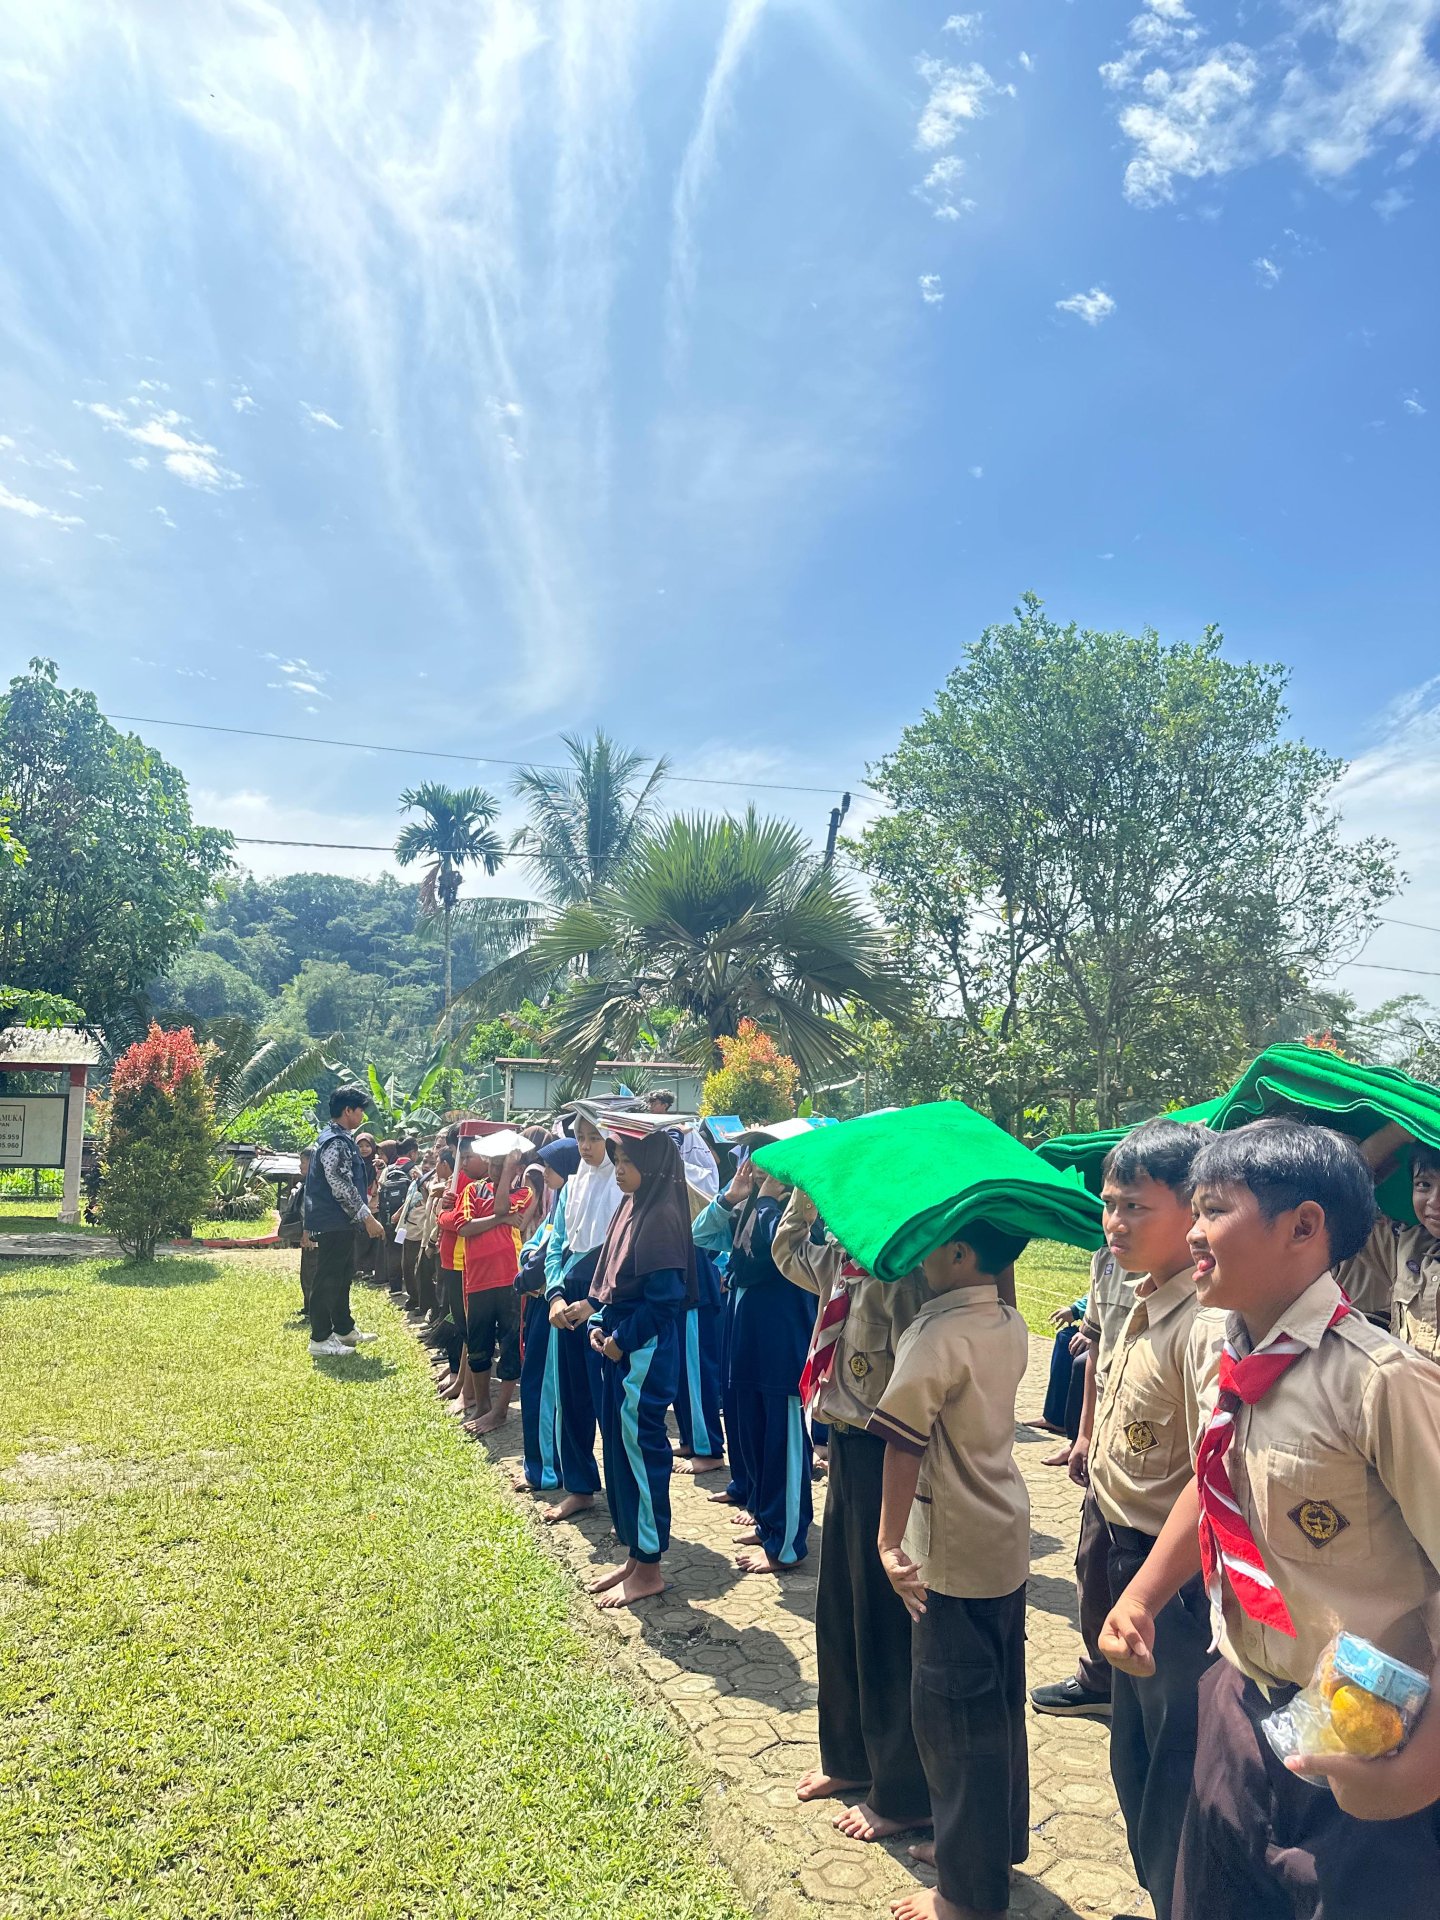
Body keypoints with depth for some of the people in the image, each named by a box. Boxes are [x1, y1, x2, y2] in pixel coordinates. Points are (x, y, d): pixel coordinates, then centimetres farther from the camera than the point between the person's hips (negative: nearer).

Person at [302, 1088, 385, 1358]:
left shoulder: (340, 1139, 14)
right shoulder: (336, 1143, -19)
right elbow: (342, 1188, -24)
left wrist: (364, 1217, 22)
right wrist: (368, 1218, -21)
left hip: (340, 1223, 11)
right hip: (332, 1223, -11)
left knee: (342, 1275, 19)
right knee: (327, 1279, -3)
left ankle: (344, 1329, 30)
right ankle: (320, 1339, 4)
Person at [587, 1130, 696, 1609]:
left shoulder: (662, 1216, -17)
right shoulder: (629, 1209, 10)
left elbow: (664, 1298, -20)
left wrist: (622, 1339, -13)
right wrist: (599, 1325, 4)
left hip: (645, 1352, -9)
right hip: (617, 1348, 9)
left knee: (642, 1450, 0)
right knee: (619, 1449, 15)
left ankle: (649, 1569, 14)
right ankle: (635, 1556, 27)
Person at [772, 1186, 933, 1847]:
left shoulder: (902, 1273, -23)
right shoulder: (840, 1260, 3)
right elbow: (786, 1252, 25)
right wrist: (804, 1191, 10)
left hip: (881, 1453, -9)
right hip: (844, 1447, 9)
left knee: (885, 1621, 6)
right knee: (839, 1609, 21)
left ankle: (901, 1793, 25)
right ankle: (849, 1759, 41)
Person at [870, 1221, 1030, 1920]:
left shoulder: (936, 1334, -23)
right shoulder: (1010, 1326, 1)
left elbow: (903, 1442, -26)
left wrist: (889, 1541, -20)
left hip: (954, 1555, -8)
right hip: (1007, 1540, 8)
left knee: (953, 1714, 6)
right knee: (999, 1701, 22)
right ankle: (1005, 1841, 39)